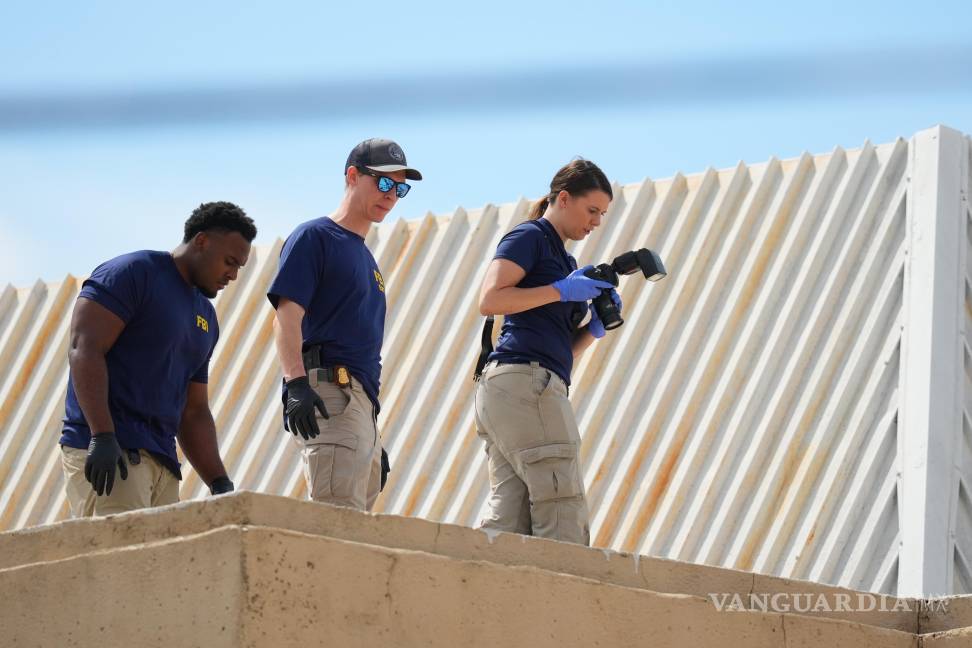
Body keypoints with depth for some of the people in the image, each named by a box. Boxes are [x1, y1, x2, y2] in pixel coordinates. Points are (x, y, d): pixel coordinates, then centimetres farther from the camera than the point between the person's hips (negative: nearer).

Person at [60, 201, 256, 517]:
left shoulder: (206, 316, 24)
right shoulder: (132, 273, -1)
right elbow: (84, 348, -12)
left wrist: (220, 484, 14)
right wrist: (102, 437, -22)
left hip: (163, 463, 8)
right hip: (105, 454, -8)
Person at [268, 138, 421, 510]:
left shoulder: (366, 259, 28)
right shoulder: (314, 237, 3)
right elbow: (286, 316, -10)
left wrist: (378, 444, 26)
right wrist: (296, 383, -25)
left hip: (363, 404, 9)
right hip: (328, 393, -9)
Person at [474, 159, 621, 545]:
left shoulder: (563, 258, 27)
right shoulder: (529, 237, 2)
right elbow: (490, 299, -13)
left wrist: (594, 330, 8)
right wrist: (561, 291, -10)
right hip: (524, 380, -9)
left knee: (509, 521, -2)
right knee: (565, 522, -13)